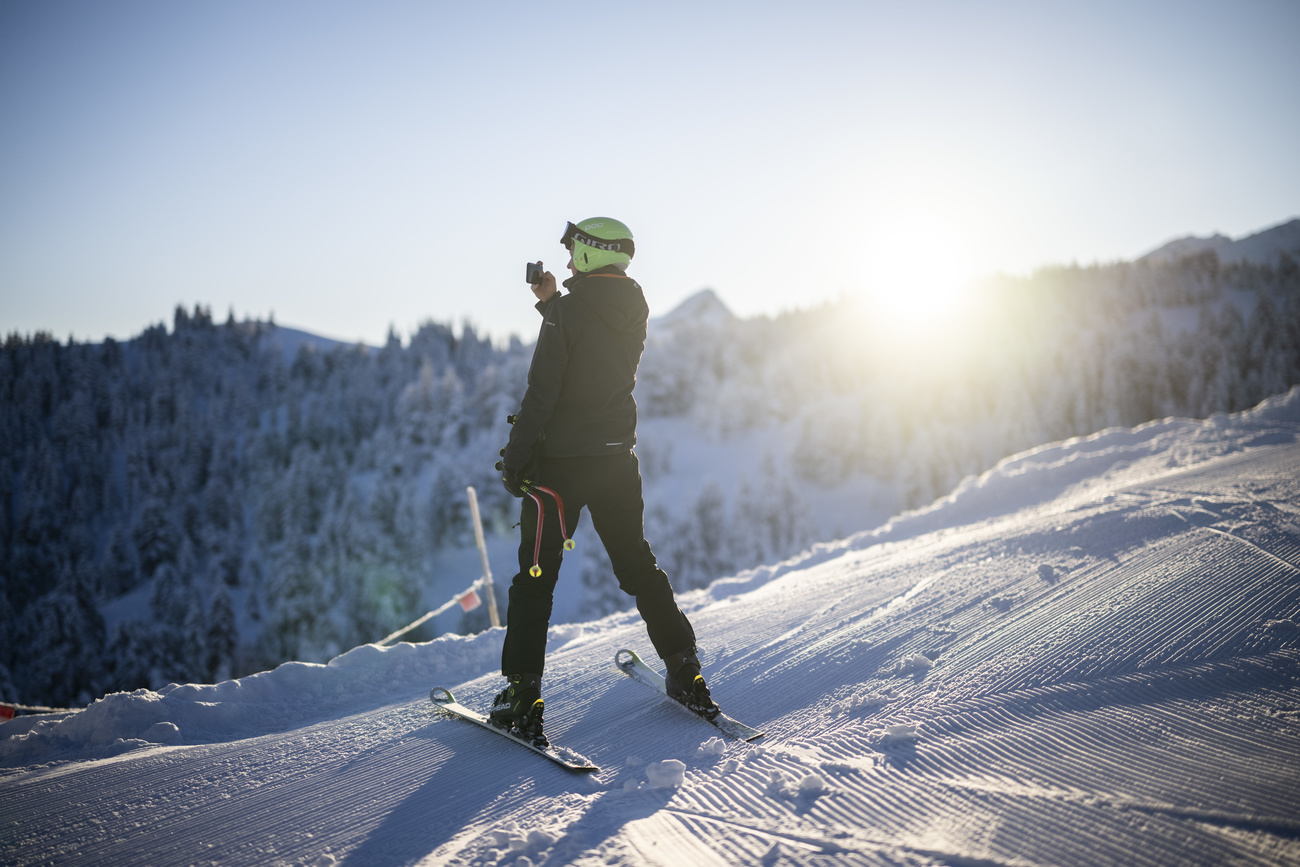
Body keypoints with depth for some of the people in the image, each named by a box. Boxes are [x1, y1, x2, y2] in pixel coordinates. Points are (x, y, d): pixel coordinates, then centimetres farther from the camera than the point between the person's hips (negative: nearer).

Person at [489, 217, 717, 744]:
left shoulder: (567, 309, -13)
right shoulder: (634, 312, 5)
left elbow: (542, 389, -17)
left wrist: (516, 459, -11)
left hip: (561, 459, -5)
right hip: (617, 459, 6)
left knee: (537, 572, 2)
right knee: (636, 563, 17)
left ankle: (522, 691, 1)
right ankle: (684, 672, 18)